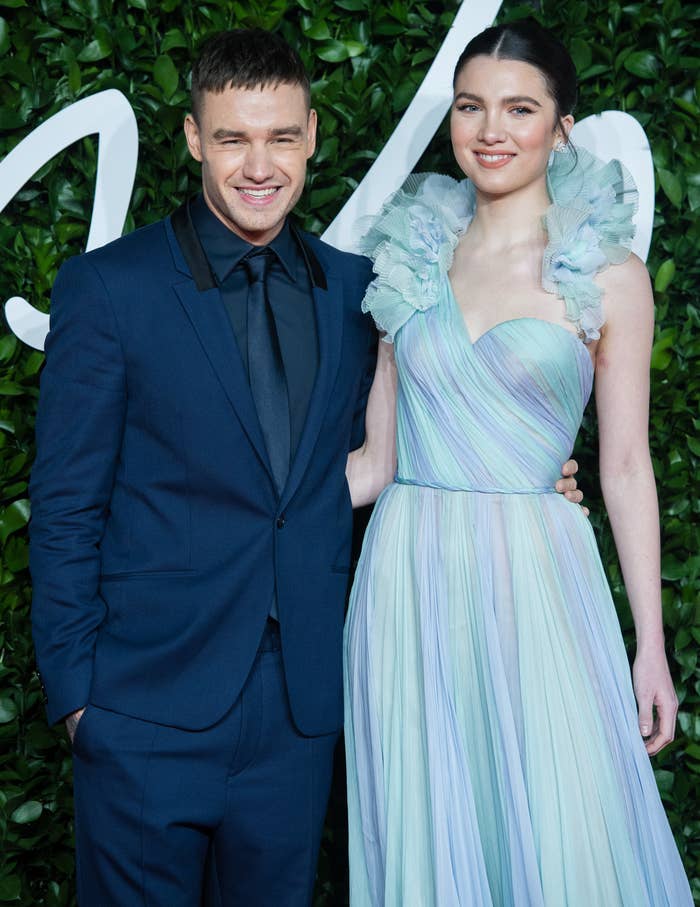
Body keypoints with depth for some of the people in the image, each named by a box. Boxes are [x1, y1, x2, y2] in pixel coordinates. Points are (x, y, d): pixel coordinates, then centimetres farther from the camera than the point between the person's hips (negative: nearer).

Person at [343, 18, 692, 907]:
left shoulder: (606, 274, 1)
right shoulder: (415, 256, 10)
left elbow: (625, 467, 2)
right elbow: (377, 456, 12)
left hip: (533, 582, -3)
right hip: (408, 577, 3)